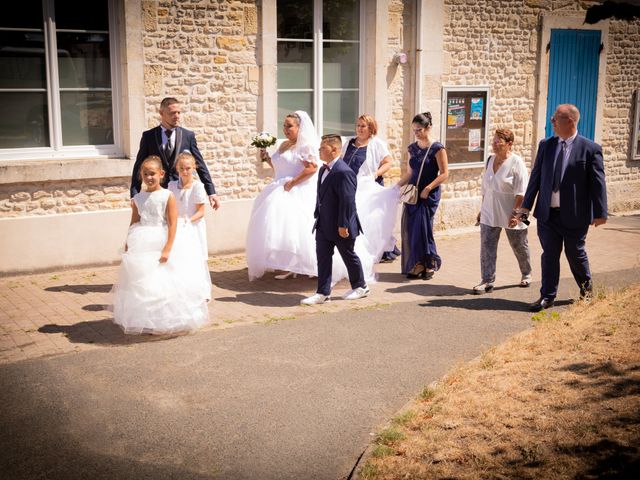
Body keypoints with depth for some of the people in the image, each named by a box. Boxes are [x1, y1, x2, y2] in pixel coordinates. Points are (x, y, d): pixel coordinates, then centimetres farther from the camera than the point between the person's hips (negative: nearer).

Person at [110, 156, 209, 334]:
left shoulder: (168, 196, -7)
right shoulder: (138, 198, 5)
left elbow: (172, 224, -11)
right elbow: (133, 225, 9)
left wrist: (167, 249, -17)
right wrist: (127, 248, 6)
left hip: (162, 246, -4)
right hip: (142, 249, 4)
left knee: (163, 283, 2)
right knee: (142, 285, 8)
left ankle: (162, 323, 14)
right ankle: (145, 322, 21)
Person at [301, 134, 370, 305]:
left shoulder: (344, 172, -22)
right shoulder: (323, 170, 9)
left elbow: (347, 201, -23)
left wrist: (343, 225, -23)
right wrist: (318, 216, 16)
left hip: (341, 226, -8)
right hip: (323, 225, 8)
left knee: (349, 256, 9)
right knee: (322, 257, 5)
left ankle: (360, 287, 29)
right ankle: (323, 292, 10)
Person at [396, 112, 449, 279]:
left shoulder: (437, 148, -7)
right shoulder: (412, 148, 10)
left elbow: (444, 174, -10)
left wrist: (428, 188, -18)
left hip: (429, 195, -6)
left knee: (422, 229, -7)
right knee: (409, 229, 2)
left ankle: (429, 265, 9)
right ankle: (414, 266, 11)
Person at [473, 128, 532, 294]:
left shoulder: (516, 162, -13)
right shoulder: (491, 160, 7)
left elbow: (521, 192, -17)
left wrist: (516, 213, -22)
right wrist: (482, 209, 14)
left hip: (510, 215, -5)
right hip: (490, 213, 5)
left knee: (519, 246, 12)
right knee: (487, 246, -4)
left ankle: (526, 274, 35)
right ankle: (487, 281, 0)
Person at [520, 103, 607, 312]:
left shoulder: (590, 149, -8)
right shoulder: (546, 145, 4)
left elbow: (598, 183, -7)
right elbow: (536, 176, 7)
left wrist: (600, 213, -8)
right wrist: (526, 205, 4)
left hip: (575, 215, -3)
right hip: (547, 213, 3)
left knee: (575, 254, 12)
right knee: (549, 255, 6)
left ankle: (586, 288, 38)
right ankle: (547, 296, 16)